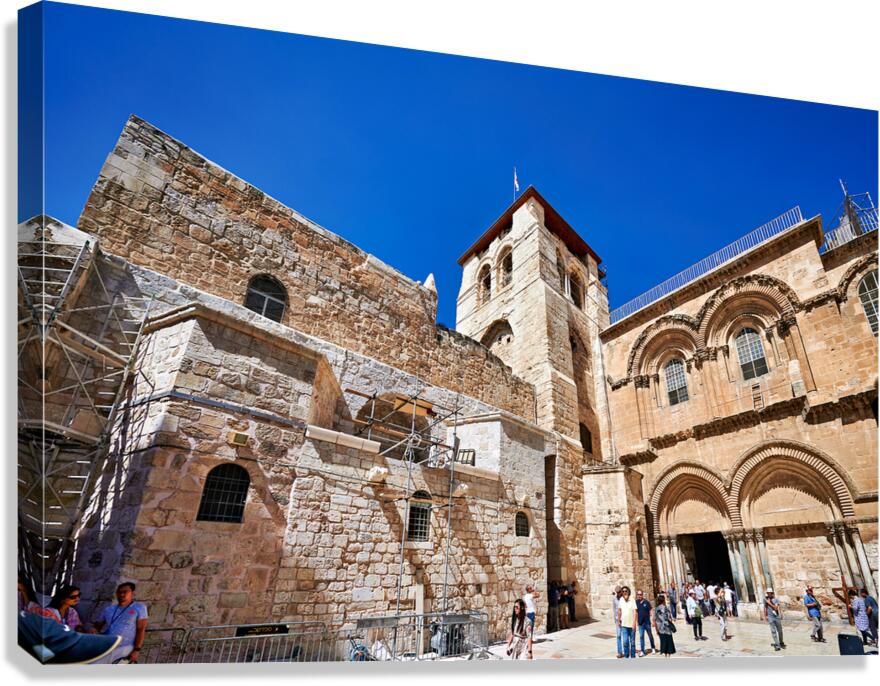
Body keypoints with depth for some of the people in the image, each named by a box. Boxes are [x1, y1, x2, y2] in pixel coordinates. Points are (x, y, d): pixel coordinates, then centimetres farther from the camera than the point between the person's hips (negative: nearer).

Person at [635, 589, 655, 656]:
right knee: (641, 637, 1)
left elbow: (650, 612, -2)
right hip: (640, 623, 1)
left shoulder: (647, 602, -6)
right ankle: (642, 651, 7)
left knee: (650, 635, 14)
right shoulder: (636, 603, -2)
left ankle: (653, 648, 35)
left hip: (647, 622, -1)